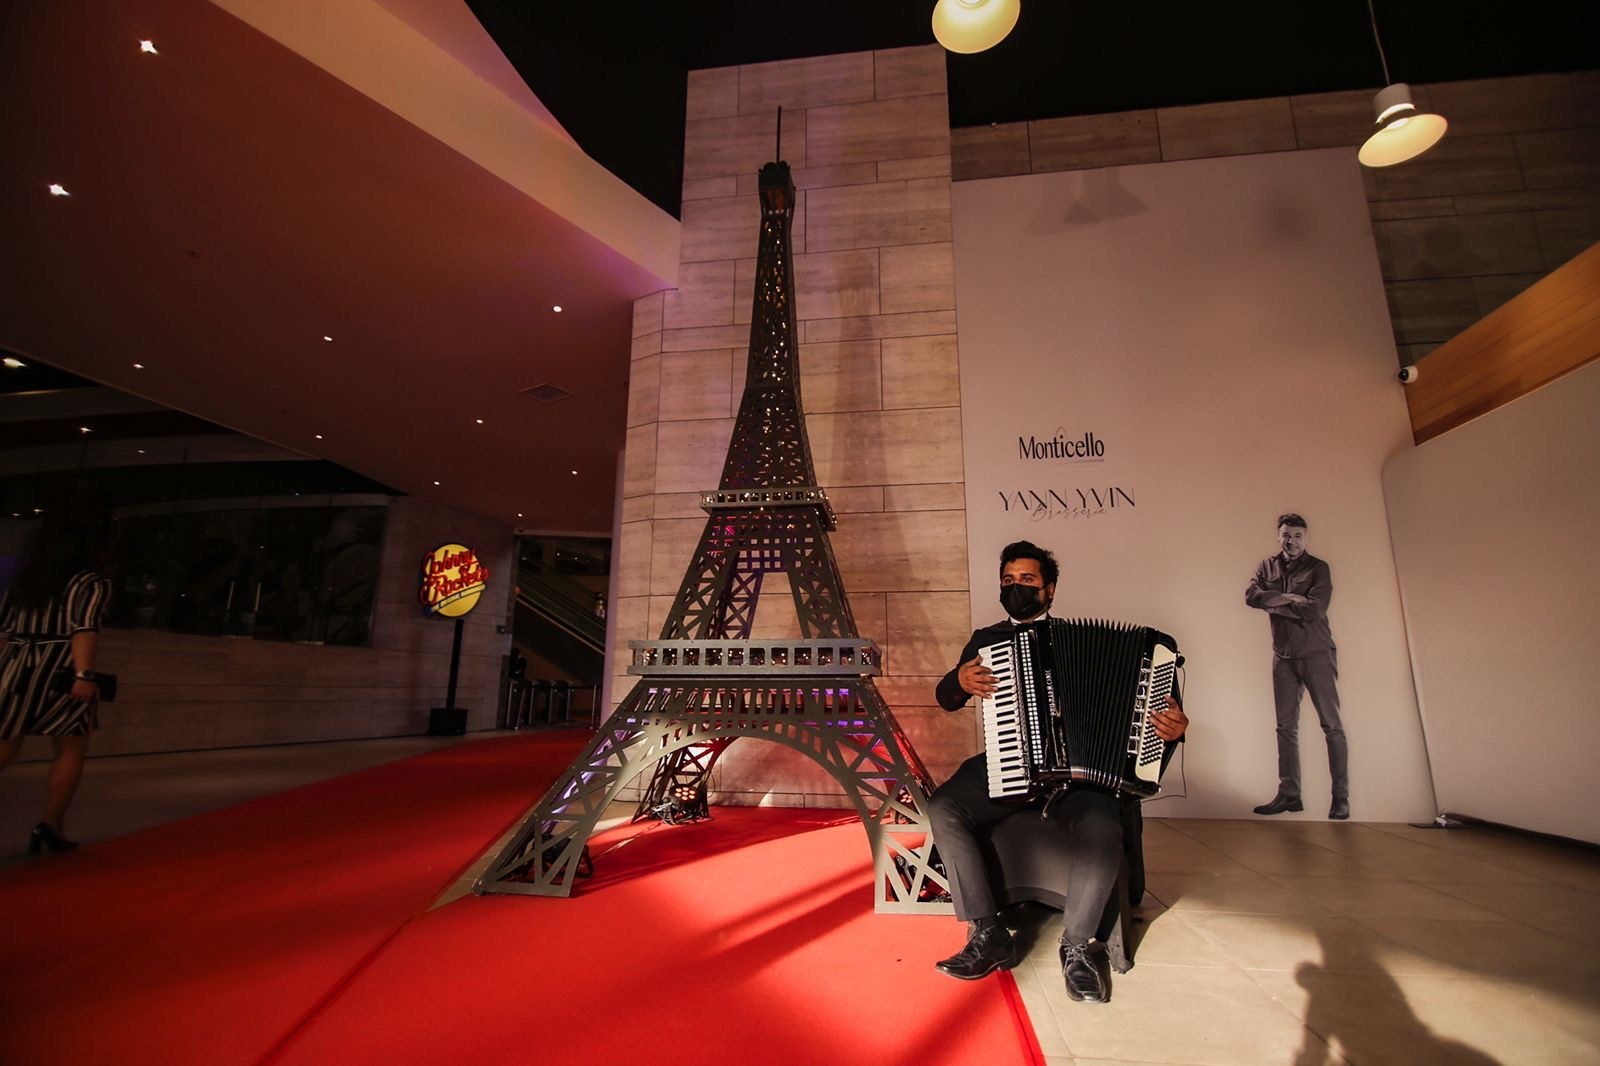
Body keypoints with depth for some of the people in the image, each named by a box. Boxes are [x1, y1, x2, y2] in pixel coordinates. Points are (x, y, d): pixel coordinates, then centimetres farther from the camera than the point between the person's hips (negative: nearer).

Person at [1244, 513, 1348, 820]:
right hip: (1283, 656, 4)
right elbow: (1252, 596, -9)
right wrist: (1289, 598, -18)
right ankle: (1289, 794, 15)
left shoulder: (1318, 568, -4)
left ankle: (1341, 797, 8)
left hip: (1317, 654, -4)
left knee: (1331, 725, 0)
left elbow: (1314, 609, -19)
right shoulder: (1267, 566, 8)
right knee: (1286, 726, 7)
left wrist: (1273, 603, -13)